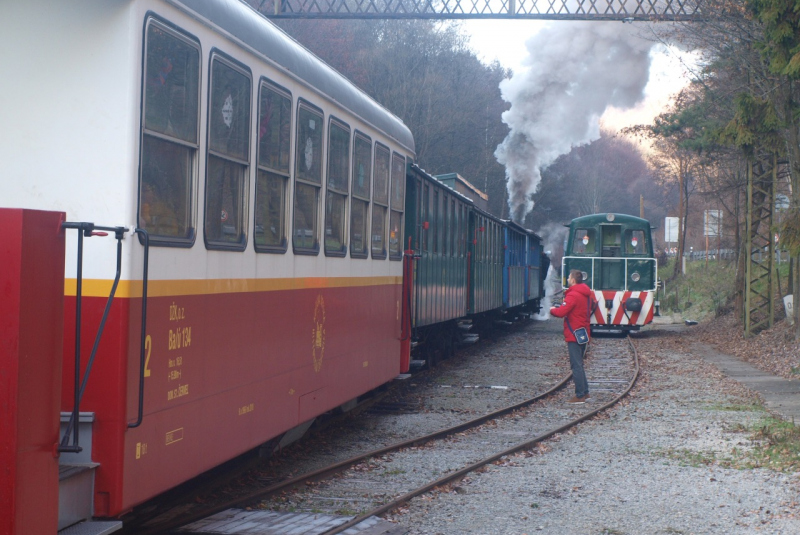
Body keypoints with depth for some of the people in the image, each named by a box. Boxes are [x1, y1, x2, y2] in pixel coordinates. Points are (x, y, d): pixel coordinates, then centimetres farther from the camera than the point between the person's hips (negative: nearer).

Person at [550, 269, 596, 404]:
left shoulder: (573, 295, -18)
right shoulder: (588, 294, 12)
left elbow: (561, 312, -25)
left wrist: (552, 310, -2)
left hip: (574, 335, -9)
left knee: (576, 365, -6)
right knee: (579, 364, 18)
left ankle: (580, 396, -6)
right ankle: (585, 393, 20)